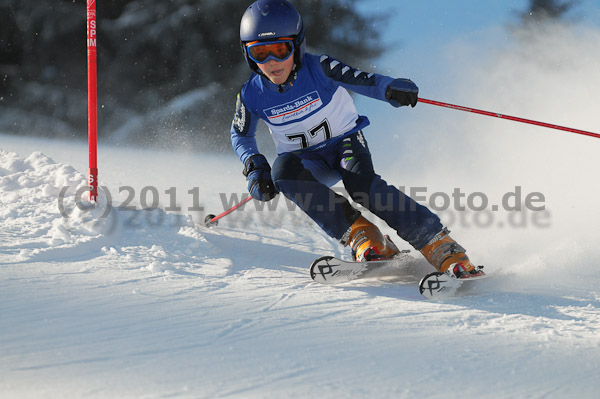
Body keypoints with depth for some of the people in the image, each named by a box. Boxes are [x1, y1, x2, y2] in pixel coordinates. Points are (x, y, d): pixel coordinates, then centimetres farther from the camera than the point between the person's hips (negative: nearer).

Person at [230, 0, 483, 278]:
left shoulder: (318, 69, -19)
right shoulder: (252, 95, -12)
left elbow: (361, 80, -25)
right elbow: (241, 135, 6)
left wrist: (390, 88, -47)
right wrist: (255, 166, -11)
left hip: (346, 141, -2)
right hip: (307, 159, 2)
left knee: (359, 182, -34)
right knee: (284, 172, -33)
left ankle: (442, 250, -34)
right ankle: (358, 234, -29)